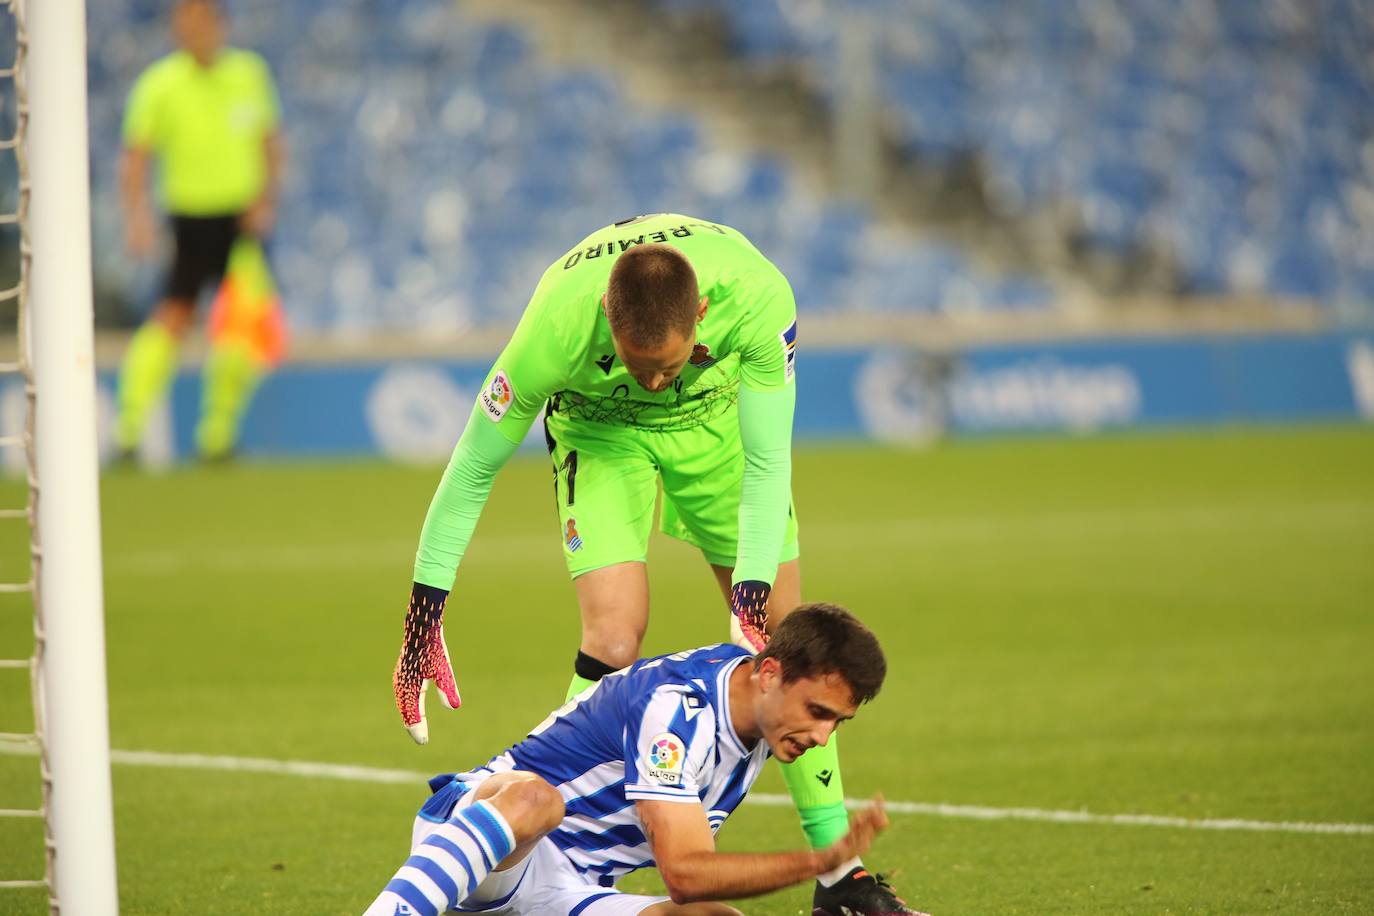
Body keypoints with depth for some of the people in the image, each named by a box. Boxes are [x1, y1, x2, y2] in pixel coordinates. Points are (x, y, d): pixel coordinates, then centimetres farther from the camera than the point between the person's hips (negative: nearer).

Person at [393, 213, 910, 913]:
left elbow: (767, 462, -24)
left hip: (718, 417, 2)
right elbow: (474, 466, -22)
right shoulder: (558, 323, -37)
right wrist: (426, 608, -18)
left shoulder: (757, 297, -36)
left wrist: (753, 590, -32)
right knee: (613, 637, -20)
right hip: (602, 430, -2)